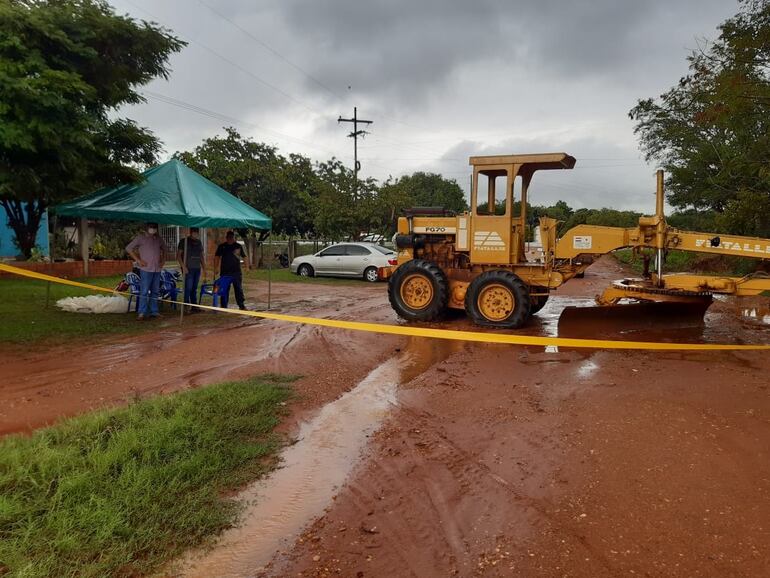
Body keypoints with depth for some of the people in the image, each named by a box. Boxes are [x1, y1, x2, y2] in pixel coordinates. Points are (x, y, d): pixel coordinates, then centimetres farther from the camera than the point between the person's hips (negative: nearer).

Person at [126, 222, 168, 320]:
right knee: (144, 291, -7)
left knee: (155, 292, 9)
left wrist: (163, 261, 14)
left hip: (157, 269, 5)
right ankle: (142, 313, -4)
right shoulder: (141, 237, -2)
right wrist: (138, 260, -8)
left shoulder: (159, 238, 13)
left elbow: (164, 249, 29)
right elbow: (128, 248, -4)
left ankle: (154, 311, 17)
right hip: (146, 269, -5)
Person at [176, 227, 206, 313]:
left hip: (197, 268, 5)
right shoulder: (184, 241, 0)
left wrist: (204, 268, 15)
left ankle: (194, 306, 13)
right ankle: (187, 306, -5)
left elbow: (201, 256, 21)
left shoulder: (199, 242, 17)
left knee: (194, 288, 9)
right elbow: (178, 255, -4)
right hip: (188, 268, -5)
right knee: (188, 287, -9)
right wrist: (183, 266, -14)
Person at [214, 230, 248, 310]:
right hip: (225, 272, 0)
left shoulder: (238, 246, 7)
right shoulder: (222, 246, 5)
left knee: (239, 289, 3)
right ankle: (224, 307, 11)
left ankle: (241, 305, 8)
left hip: (236, 271, 0)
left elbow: (244, 257, 9)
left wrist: (247, 267, 1)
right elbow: (217, 257, 8)